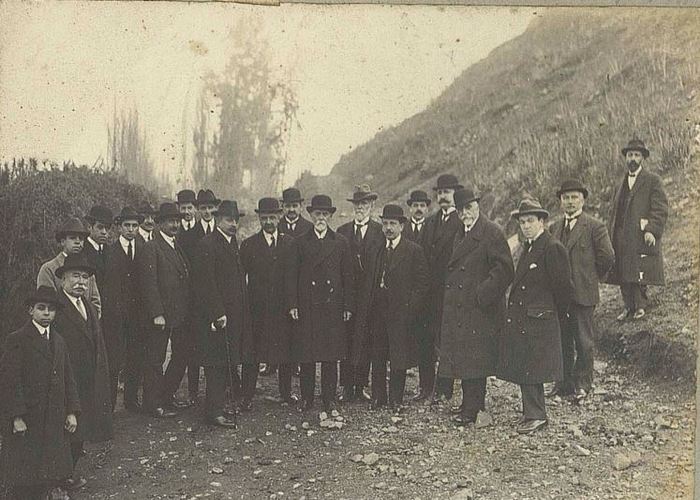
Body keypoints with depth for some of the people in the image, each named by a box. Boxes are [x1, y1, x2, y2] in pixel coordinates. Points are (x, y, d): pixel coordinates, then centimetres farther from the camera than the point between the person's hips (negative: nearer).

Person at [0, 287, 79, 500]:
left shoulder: (59, 341, 12)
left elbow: (68, 378, 13)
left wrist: (72, 411, 6)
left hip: (54, 422, 5)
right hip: (26, 422, -5)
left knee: (51, 472, 8)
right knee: (25, 475, 2)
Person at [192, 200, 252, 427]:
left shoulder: (233, 243, 15)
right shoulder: (207, 245, -13)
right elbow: (206, 284, -18)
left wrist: (243, 312, 17)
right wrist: (217, 313, -20)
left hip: (235, 315, 9)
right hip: (218, 316, -9)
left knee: (227, 363, 14)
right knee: (217, 364, -3)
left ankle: (218, 407, 26)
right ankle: (215, 411, 4)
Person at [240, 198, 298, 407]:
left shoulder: (290, 243, 8)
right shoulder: (248, 245, 3)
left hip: (284, 306, 2)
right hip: (256, 307, -2)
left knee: (286, 351, 7)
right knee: (251, 353, 0)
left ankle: (286, 393, 20)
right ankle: (246, 396, 8)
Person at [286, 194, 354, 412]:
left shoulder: (341, 243, 8)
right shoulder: (300, 242, 7)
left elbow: (348, 277, 7)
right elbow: (292, 275, 4)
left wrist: (348, 306, 2)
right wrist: (292, 304, -4)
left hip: (333, 304, 0)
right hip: (307, 305, 0)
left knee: (331, 355, 4)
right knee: (306, 354, 2)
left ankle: (329, 398, 13)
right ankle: (306, 398, 12)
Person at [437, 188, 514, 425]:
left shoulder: (492, 233, -10)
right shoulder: (460, 235, 17)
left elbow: (504, 270, -16)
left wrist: (482, 295, -18)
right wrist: (449, 286, 11)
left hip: (479, 308, -8)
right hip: (458, 308, 8)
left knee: (474, 358, -4)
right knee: (463, 358, 13)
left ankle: (472, 409, 4)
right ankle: (470, 403, 24)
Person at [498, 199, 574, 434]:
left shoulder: (552, 248, -14)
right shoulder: (528, 246, 14)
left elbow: (564, 287, -12)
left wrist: (554, 314, -1)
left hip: (538, 320, -9)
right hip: (520, 319, 9)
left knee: (531, 369, -4)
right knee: (523, 368, 12)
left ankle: (536, 415, 6)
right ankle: (532, 412, 21)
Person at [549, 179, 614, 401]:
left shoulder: (595, 226, -5)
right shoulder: (554, 228, 12)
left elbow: (607, 257, -7)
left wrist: (592, 278, 2)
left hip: (583, 293, -5)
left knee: (584, 342, 3)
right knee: (562, 340, 10)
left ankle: (583, 384, 15)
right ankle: (564, 383, 20)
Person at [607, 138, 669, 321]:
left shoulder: (653, 180, 1)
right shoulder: (623, 182, 20)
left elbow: (661, 209, -6)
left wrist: (651, 230, -18)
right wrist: (612, 234, 13)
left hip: (641, 237, -6)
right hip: (621, 239, 6)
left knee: (639, 275, -7)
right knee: (623, 275, 5)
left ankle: (640, 306, 5)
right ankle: (629, 306, 15)